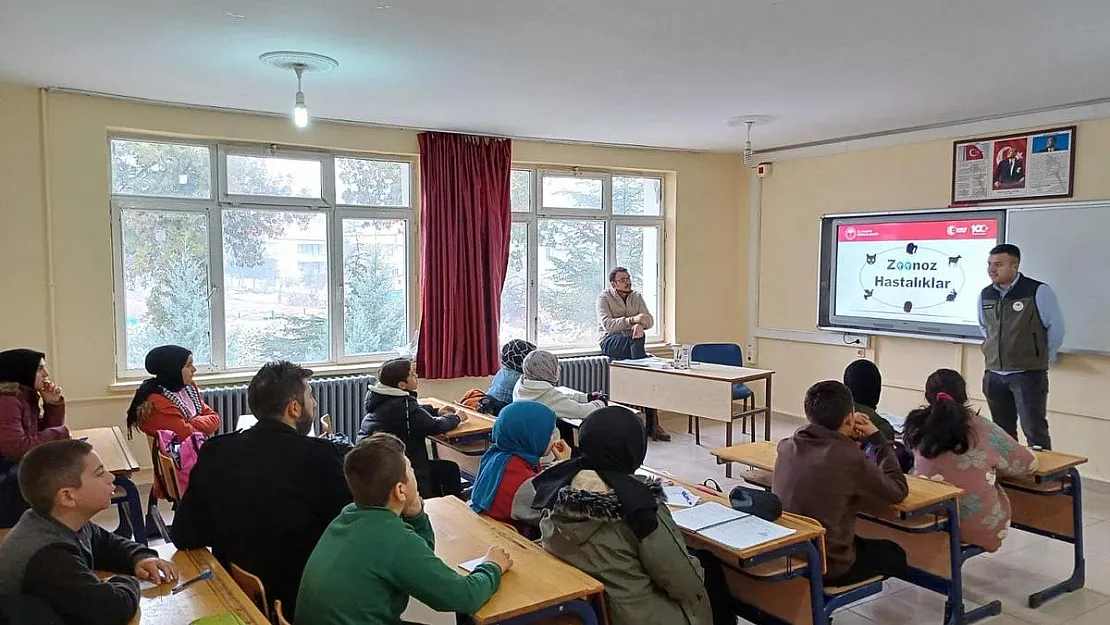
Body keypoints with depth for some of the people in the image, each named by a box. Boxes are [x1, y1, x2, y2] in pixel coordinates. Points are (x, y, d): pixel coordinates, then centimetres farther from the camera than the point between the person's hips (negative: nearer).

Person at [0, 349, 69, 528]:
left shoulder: (26, 396, 7)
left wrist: (53, 403, -3)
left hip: (17, 470, 10)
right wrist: (60, 434, -18)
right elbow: (17, 448, -30)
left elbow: (47, 430, 13)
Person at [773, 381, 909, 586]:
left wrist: (846, 436, 4)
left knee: (859, 541, 35)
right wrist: (877, 439, 0)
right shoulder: (850, 458, -24)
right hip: (826, 566, -5)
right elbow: (898, 491, -7)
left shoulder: (787, 447, -6)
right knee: (894, 554, 25)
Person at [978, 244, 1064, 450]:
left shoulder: (1038, 291, -12)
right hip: (993, 374, 5)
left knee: (1034, 431, -3)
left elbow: (1056, 327, -3)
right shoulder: (985, 295, 4)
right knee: (1001, 432, 14)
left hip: (1028, 374, -5)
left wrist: (1043, 359, 4)